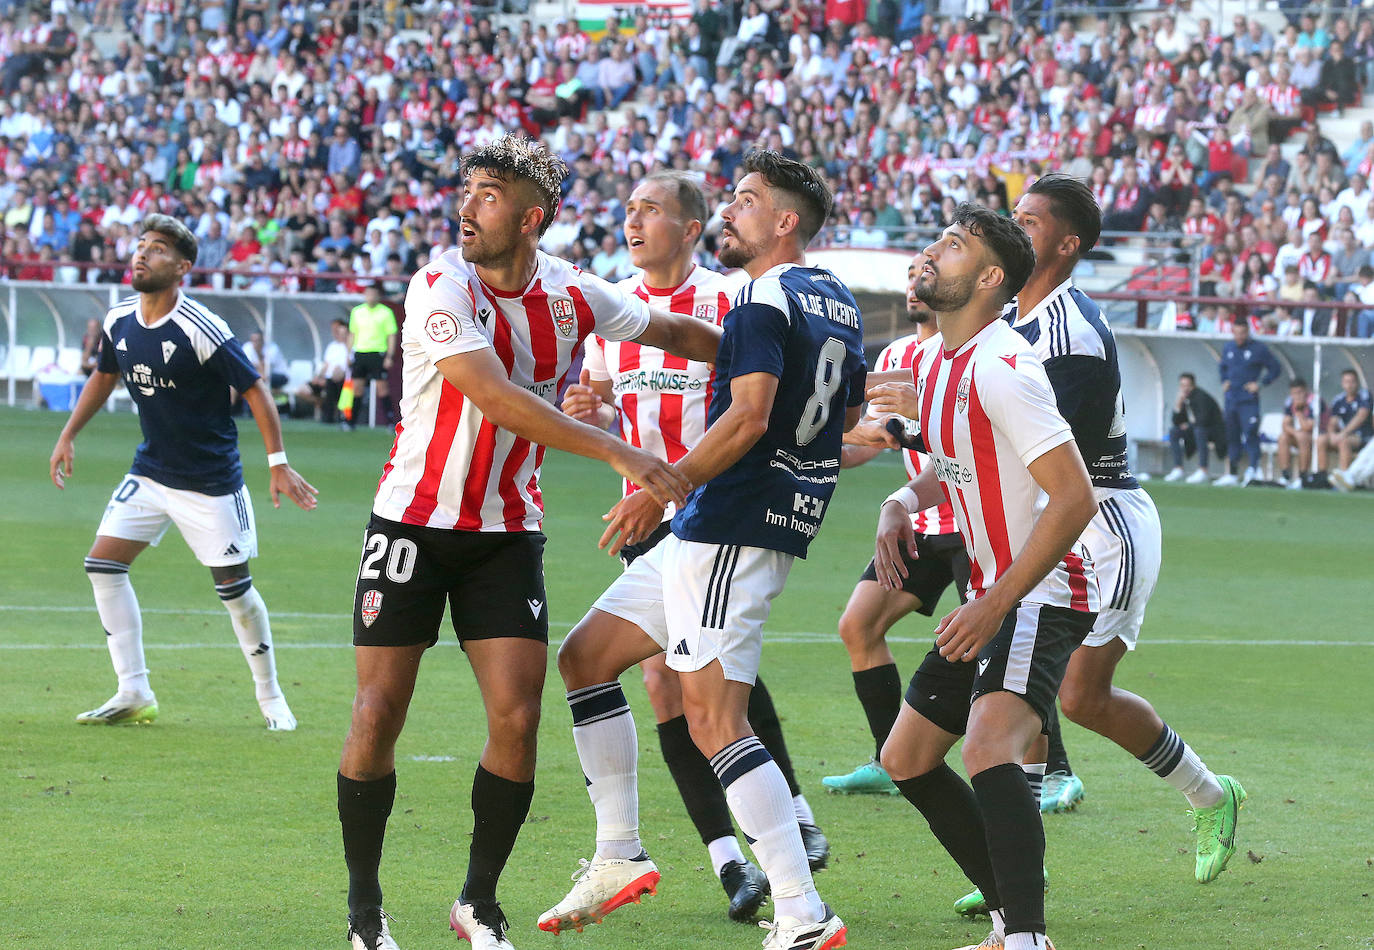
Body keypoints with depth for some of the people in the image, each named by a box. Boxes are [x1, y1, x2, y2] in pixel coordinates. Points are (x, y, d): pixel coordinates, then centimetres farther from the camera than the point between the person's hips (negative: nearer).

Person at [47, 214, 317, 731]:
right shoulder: (119, 321, -1)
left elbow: (255, 389, -15)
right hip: (150, 471, 6)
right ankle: (134, 694, 1)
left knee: (234, 589, -1)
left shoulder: (202, 330, -22)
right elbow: (104, 376, 19)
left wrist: (278, 463, -16)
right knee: (103, 564, -5)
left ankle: (270, 697, 18)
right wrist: (68, 436, 18)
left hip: (211, 483, -6)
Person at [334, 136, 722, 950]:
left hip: (508, 532, 3)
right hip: (415, 520, -3)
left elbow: (676, 333, 16)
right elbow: (498, 396, -29)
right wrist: (617, 452, -35)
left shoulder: (571, 294, -3)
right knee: (380, 713, -6)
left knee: (517, 717, -8)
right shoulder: (442, 288, -17)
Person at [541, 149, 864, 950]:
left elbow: (749, 418, -24)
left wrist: (662, 489, -21)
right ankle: (620, 856, 18)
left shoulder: (765, 299, -13)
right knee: (585, 657, 16)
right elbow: (849, 418, 24)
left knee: (714, 722, -15)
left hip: (734, 530, -10)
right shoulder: (838, 302, 15)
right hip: (709, 534, 10)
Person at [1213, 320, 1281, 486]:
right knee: (1232, 437, 11)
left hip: (1248, 400, -6)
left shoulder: (1259, 349, -6)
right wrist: (1224, 382, 14)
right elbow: (1222, 367, 30)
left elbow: (1274, 368, 0)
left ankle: (1253, 470, -22)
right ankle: (1232, 474, 18)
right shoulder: (1228, 348, 11)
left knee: (1250, 434, -17)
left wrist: (1260, 384, -7)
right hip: (1231, 400, 6)